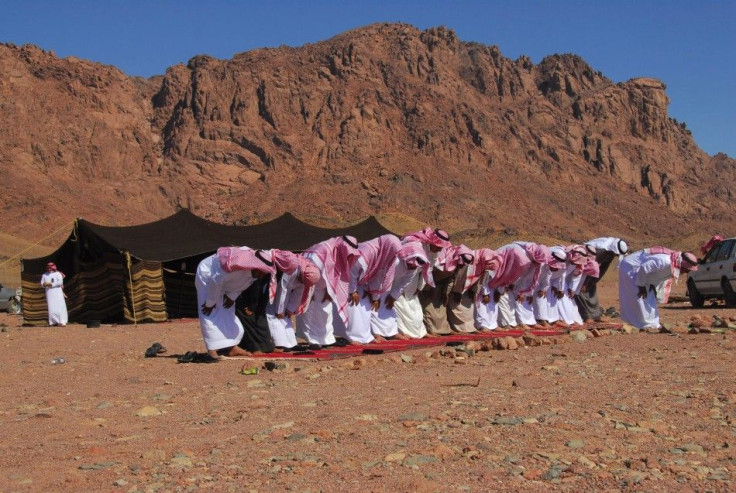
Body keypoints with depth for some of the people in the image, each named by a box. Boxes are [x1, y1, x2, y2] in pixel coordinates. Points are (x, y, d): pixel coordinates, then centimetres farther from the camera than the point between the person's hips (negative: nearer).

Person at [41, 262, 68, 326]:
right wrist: (44, 284, -13)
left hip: (57, 292, -4)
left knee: (60, 306, -8)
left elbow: (60, 282, -12)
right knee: (51, 307, -2)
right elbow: (42, 283, 11)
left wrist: (51, 284, -17)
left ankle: (62, 321, -10)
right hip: (49, 293, 4)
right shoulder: (44, 275, 14)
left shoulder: (58, 274, 0)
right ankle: (53, 322, 1)